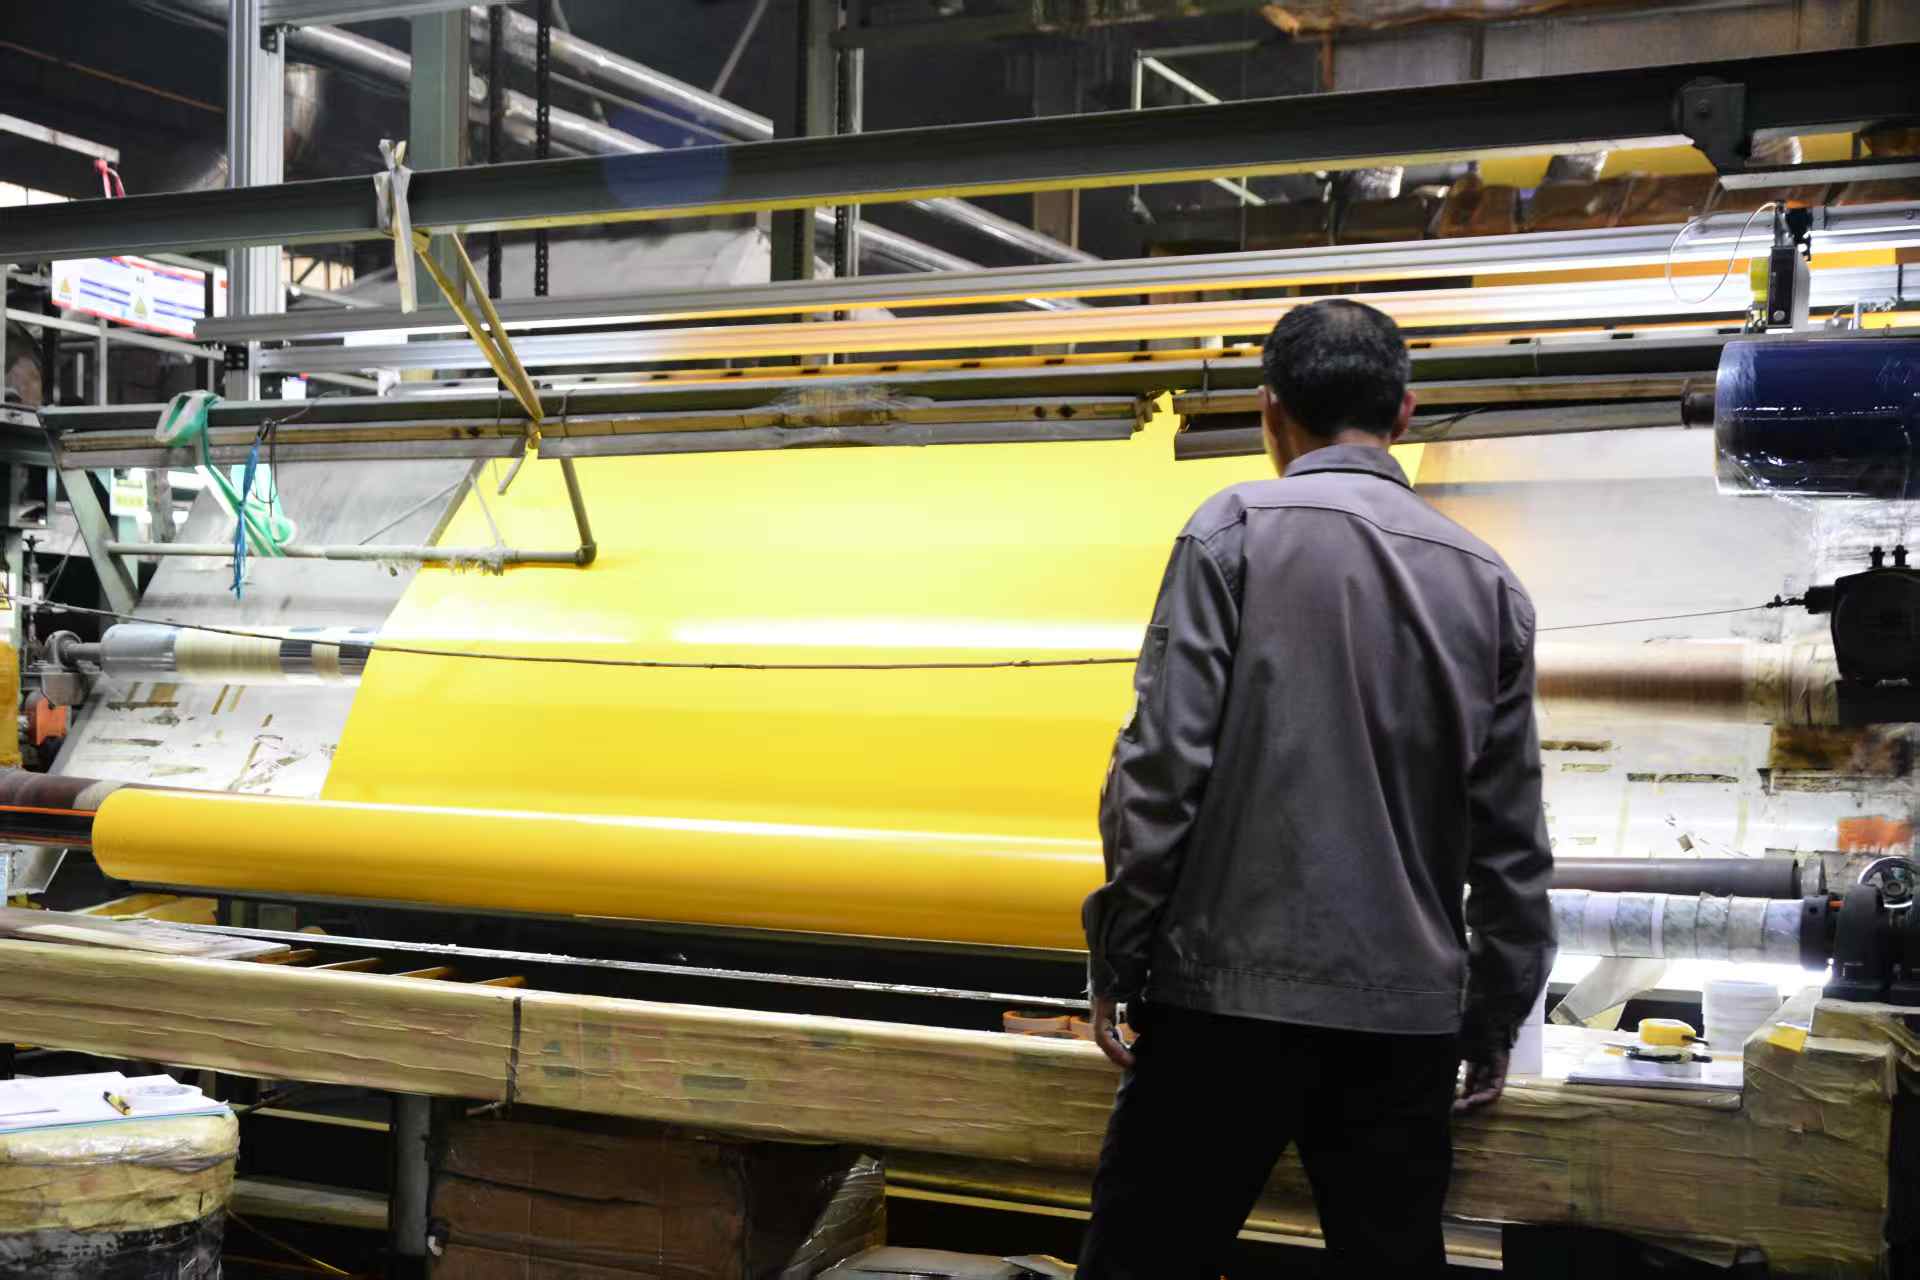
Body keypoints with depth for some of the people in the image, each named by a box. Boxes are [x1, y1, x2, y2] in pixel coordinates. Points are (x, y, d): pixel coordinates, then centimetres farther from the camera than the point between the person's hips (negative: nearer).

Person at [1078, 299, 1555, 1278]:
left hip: (1232, 987, -4)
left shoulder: (1235, 530, -3)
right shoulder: (1485, 579, 9)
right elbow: (1510, 833, 8)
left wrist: (1116, 955, -2)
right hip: (1409, 1011, 4)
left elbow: (1165, 759, -10)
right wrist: (1496, 1017, 17)